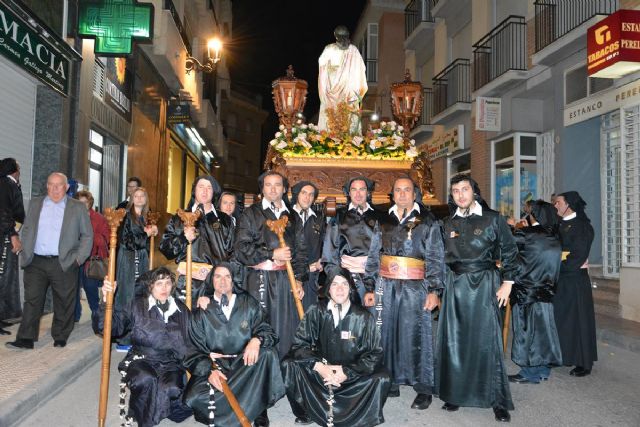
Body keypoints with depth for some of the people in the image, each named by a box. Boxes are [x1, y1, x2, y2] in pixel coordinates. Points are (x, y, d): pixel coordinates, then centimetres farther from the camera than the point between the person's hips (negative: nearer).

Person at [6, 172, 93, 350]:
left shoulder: (78, 208, 3)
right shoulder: (35, 203, 12)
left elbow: (87, 235, 4)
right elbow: (27, 230, 15)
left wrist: (79, 258, -4)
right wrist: (26, 253, 5)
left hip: (64, 264, -2)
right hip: (36, 262, 2)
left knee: (63, 303, 5)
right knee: (32, 300, 2)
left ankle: (60, 338, 18)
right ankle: (26, 339, 9)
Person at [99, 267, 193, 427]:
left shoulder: (182, 310, 11)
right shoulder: (137, 306, 6)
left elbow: (189, 343, 14)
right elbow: (112, 327, -3)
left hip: (170, 363, 1)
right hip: (141, 360, -1)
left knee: (171, 388, -31)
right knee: (146, 379, -35)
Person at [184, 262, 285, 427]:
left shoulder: (249, 304, 6)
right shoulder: (202, 311, 5)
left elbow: (268, 332, -2)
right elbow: (196, 350, 0)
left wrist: (257, 340, -26)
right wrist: (209, 371, -20)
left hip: (245, 366, 0)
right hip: (214, 365, 0)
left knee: (267, 352, -28)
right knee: (194, 397, -27)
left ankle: (259, 409, -13)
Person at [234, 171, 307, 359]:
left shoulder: (293, 218, 16)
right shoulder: (251, 214, 6)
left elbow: (301, 251, 14)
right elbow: (241, 249, -4)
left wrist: (299, 280, 3)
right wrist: (272, 254, -10)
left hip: (286, 280, 3)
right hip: (259, 279, -3)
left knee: (286, 329, 5)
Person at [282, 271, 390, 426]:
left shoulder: (364, 317, -9)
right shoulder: (316, 312, -6)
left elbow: (375, 353, -9)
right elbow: (299, 344, -8)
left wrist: (347, 371, -21)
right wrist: (318, 366, -25)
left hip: (352, 376, -1)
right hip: (319, 372, 1)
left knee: (381, 379, -27)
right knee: (289, 364, -21)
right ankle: (306, 413, 0)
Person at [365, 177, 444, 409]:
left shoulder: (427, 221, 3)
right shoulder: (384, 221, 11)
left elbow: (435, 258, -1)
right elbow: (374, 256, 12)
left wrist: (434, 290, -8)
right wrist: (370, 287, 6)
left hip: (415, 286, -3)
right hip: (386, 285, 3)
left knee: (415, 336, -3)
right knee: (387, 333, 7)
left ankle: (424, 389, 11)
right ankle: (390, 383, 22)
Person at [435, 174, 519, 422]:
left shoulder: (492, 219, -1)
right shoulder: (448, 224, 9)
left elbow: (510, 252, 1)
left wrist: (507, 283, -5)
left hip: (484, 285, -3)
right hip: (455, 287, 4)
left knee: (486, 341, -1)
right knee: (454, 340, 6)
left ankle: (498, 401, 11)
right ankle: (456, 393, 20)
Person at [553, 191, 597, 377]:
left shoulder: (582, 225, -8)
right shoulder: (560, 225, 12)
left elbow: (579, 256, -15)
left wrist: (558, 267, -13)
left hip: (575, 279, -6)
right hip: (559, 279, 6)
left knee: (578, 319, 0)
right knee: (560, 317, 9)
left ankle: (584, 363, 11)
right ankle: (563, 355, 20)